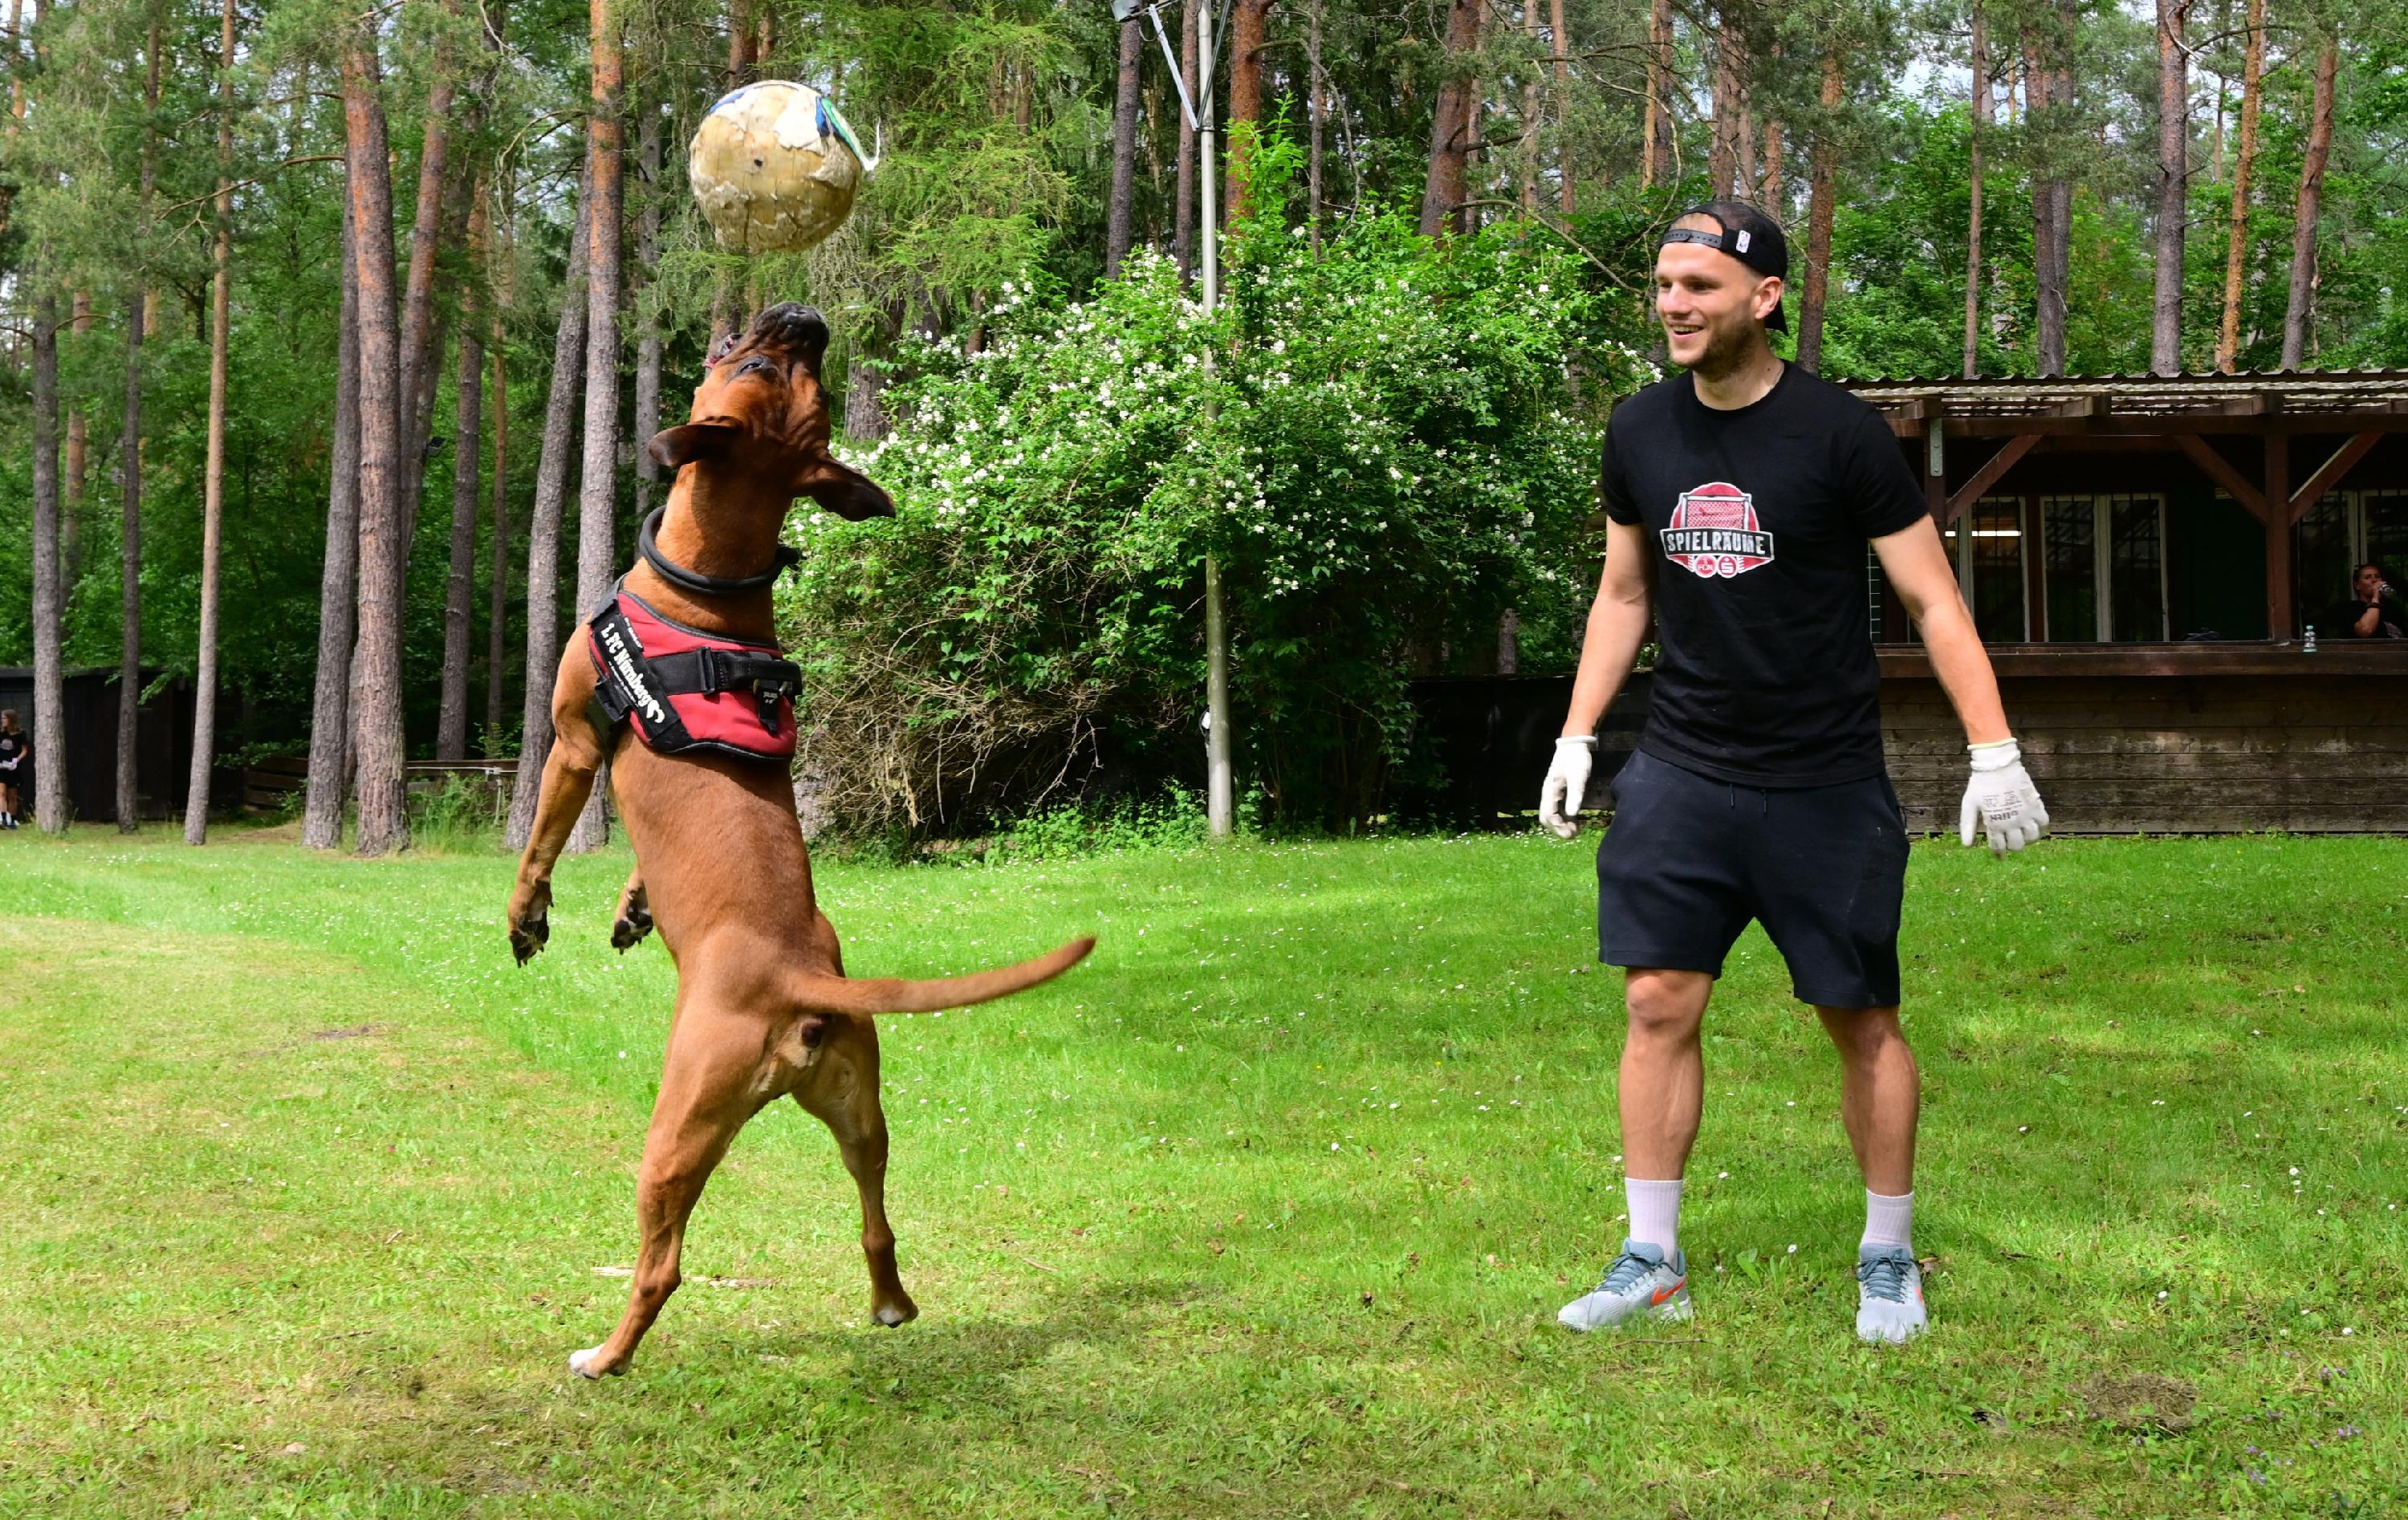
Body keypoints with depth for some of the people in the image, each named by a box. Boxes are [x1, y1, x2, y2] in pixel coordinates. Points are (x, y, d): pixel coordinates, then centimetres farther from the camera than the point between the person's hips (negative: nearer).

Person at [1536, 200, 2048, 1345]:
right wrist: (1576, 738, 13)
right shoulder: (1640, 432, 4)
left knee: (1862, 1022, 5)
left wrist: (1993, 752, -12)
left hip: (1827, 786, -3)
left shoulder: (1838, 433, -10)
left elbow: (1931, 600, -6)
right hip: (1680, 776, 4)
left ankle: (1888, 1258, 21)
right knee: (1657, 1005, -1)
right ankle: (1651, 1263, 9)